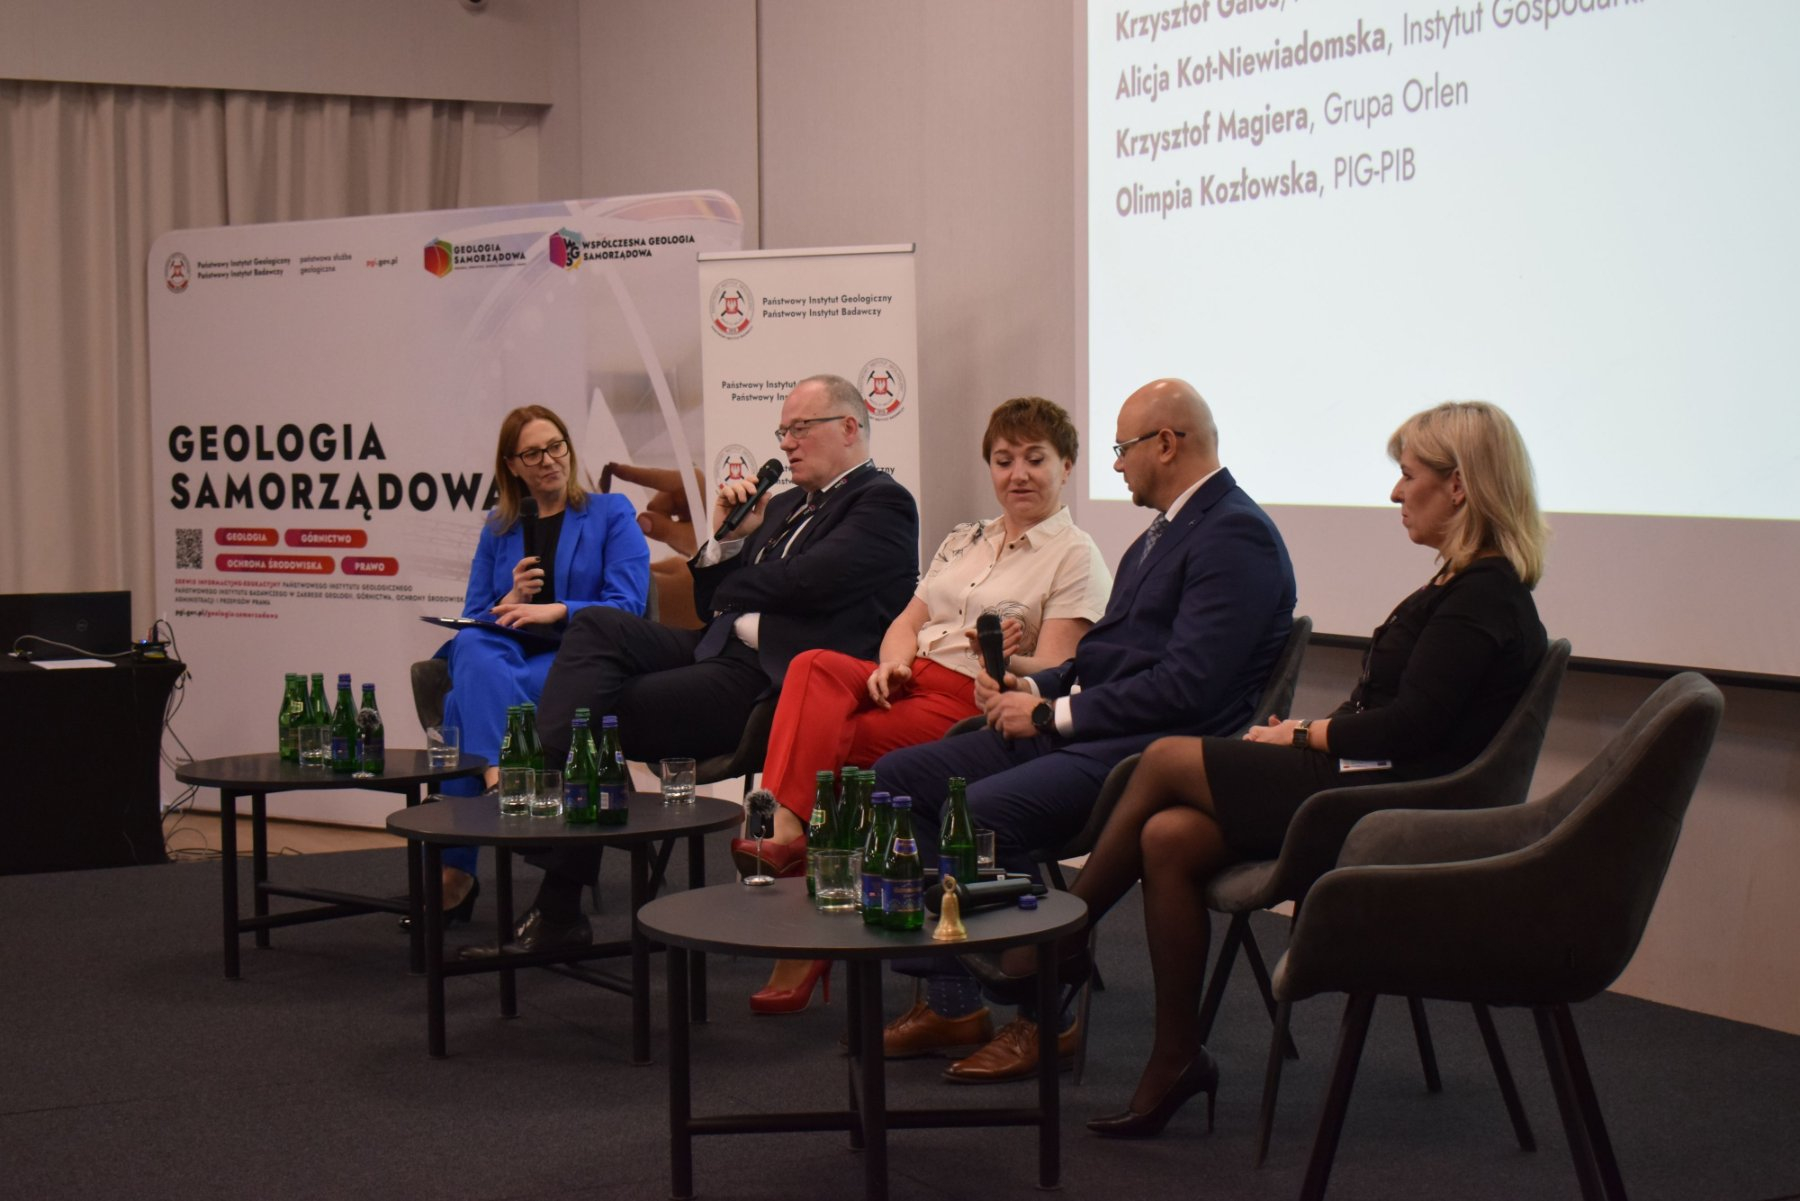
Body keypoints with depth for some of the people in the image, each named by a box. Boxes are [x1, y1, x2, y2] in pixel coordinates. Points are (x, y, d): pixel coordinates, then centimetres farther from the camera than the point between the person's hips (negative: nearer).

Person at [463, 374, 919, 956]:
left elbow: (808, 582, -14)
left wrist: (732, 590, 4)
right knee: (597, 625, -15)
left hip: (771, 679, -8)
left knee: (596, 713, -17)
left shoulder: (883, 503, 1)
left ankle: (558, 909, -15)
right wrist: (727, 538, 7)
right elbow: (711, 603, 24)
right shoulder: (786, 505, 27)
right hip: (721, 650, 8)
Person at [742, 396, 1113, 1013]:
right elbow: (908, 620, 18)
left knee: (825, 737, -26)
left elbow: (1051, 673, -8)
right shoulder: (964, 540, 23)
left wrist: (1003, 660, -30)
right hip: (909, 682, 6)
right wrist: (892, 661, -5)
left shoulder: (1076, 558, 1)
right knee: (814, 667, -26)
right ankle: (784, 830, -37)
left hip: (974, 705, -6)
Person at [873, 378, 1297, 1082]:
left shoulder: (1236, 535, -12)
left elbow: (1187, 686, -21)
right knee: (898, 778, 1)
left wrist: (1053, 714, -15)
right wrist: (1035, 687, 5)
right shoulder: (1161, 534, 21)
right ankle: (953, 1003, 2)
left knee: (982, 811, -30)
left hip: (1153, 748, -10)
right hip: (1077, 730, 11)